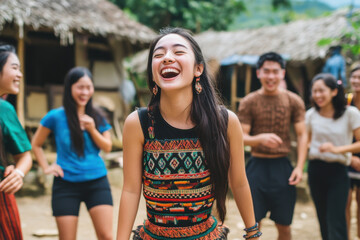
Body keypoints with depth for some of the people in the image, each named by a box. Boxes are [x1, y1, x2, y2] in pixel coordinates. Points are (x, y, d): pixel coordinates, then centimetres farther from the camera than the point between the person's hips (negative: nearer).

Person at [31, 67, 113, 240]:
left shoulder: (97, 117, 7)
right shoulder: (56, 116, -1)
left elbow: (107, 147, 5)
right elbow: (36, 144, 11)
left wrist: (92, 129, -9)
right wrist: (46, 167, 1)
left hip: (97, 182, 2)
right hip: (66, 185, -2)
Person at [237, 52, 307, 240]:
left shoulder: (294, 101, 3)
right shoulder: (248, 102, 0)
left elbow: (302, 135, 2)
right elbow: (241, 137, -3)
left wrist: (299, 166, -9)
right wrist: (260, 138, -24)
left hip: (282, 166, 1)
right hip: (257, 166, -1)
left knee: (283, 224, 9)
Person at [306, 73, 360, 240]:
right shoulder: (311, 115, 3)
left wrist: (337, 149, -20)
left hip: (337, 171, -3)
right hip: (315, 169, 4)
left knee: (336, 222, -9)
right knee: (323, 219, 12)